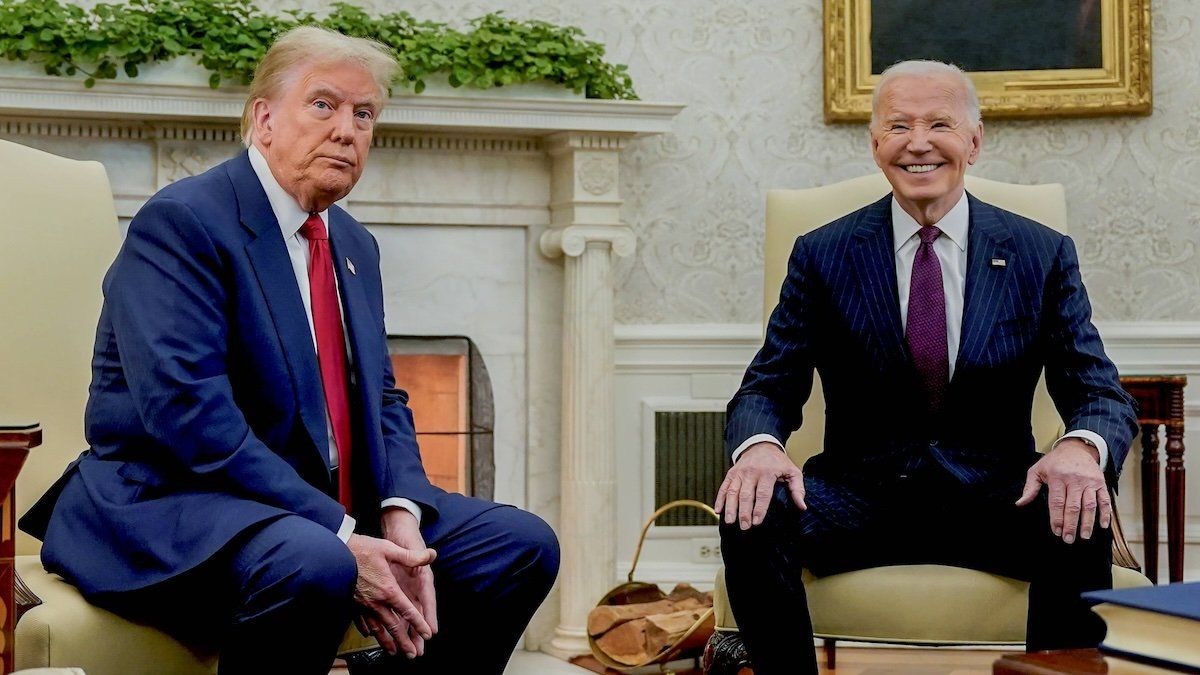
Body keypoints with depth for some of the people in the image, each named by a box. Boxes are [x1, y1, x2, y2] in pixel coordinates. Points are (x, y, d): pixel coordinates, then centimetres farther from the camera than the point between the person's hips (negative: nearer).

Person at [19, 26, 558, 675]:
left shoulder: (354, 245, 15)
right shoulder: (181, 221, -13)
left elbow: (383, 399, 16)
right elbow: (188, 414, -23)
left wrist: (401, 514, -7)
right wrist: (343, 543, -26)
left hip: (332, 509, 8)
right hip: (169, 503, -8)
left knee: (524, 546, -1)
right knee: (313, 566, -38)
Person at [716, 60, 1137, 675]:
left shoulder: (1043, 255, 5)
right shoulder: (822, 256, 5)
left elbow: (1102, 394, 1)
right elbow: (767, 388, 2)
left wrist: (1081, 447, -25)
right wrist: (759, 445, -24)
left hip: (993, 497, 0)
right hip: (861, 493, 0)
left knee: (1079, 525, -31)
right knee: (752, 516, -28)